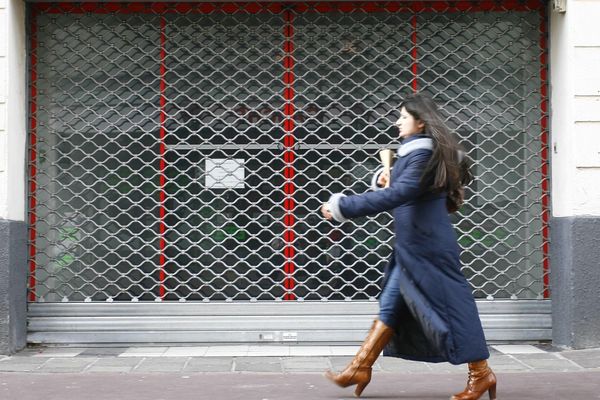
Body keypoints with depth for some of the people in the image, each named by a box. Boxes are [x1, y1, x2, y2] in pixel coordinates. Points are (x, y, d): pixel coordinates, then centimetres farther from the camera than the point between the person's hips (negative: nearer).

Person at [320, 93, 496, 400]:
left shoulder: (424, 153, -17)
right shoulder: (415, 151, 14)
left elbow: (396, 195, -27)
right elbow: (395, 186, 27)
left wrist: (342, 207, -26)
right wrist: (383, 178, 2)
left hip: (427, 245, -10)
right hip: (413, 245, 10)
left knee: (448, 305, -3)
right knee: (390, 306, 11)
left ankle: (481, 374, 7)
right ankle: (360, 368, 15)